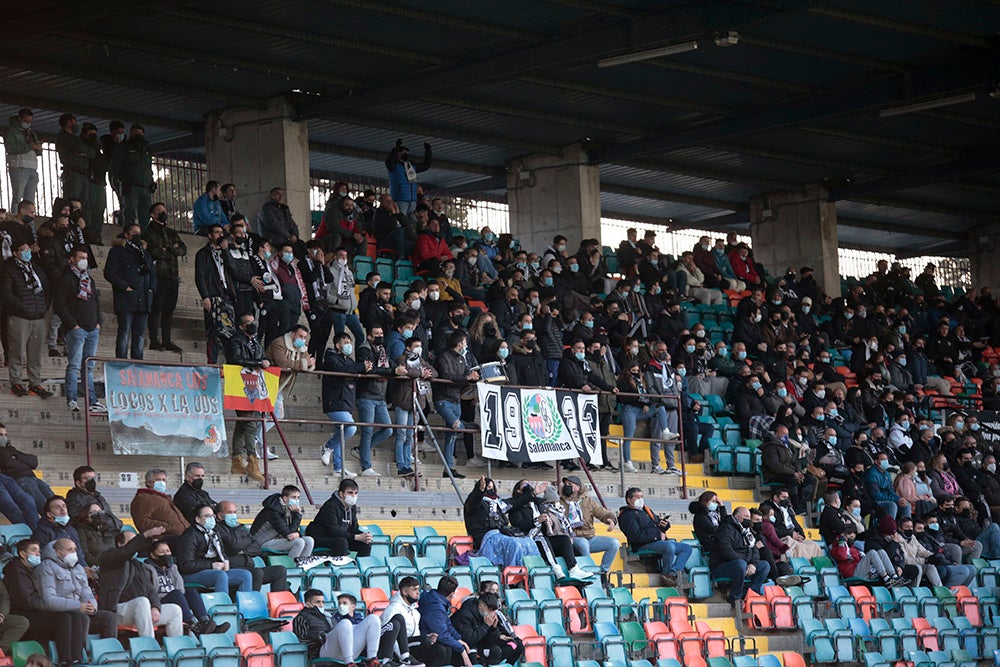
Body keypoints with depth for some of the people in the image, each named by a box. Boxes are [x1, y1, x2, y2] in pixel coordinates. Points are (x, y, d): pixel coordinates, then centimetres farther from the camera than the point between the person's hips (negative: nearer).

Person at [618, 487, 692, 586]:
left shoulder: (646, 510, 28)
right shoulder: (627, 516, -3)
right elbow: (635, 536, -17)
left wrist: (665, 524, 5)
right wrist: (657, 535, -15)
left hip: (660, 541, 10)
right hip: (644, 546, -10)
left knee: (687, 548, -3)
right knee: (669, 546, -35)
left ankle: (672, 573, -23)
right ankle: (665, 575, -18)